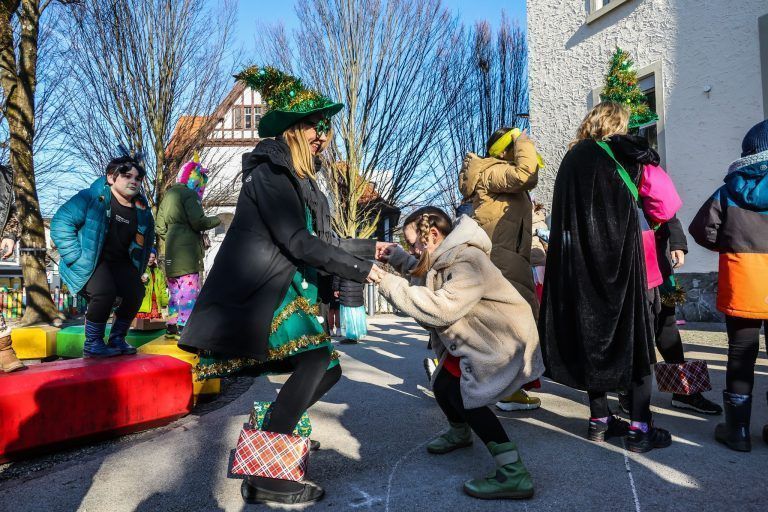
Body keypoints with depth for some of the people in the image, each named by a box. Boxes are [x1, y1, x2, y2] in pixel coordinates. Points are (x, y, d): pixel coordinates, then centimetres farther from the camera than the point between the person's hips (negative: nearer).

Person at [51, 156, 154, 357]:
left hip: (119, 262, 6)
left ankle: (117, 339, 8)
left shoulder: (142, 210, 4)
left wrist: (139, 267, 12)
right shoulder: (92, 197, -14)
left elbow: (148, 238, 22)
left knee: (136, 292, -12)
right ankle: (92, 344, -7)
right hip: (88, 263, -6)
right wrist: (76, 257, -21)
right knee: (105, 292, -27)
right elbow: (61, 222, -17)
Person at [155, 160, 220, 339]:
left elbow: (160, 228, 18)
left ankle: (172, 327, 20)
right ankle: (185, 327, -10)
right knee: (189, 290, -8)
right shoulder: (189, 193, -8)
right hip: (187, 251, -9)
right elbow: (198, 222, -17)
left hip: (172, 252, 9)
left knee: (175, 289, 14)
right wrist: (217, 220, -3)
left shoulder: (168, 195, 18)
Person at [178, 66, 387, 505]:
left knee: (328, 368, 3)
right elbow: (296, 242, -19)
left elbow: (322, 240, 20)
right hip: (258, 289, -9)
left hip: (284, 288, 9)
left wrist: (368, 248, 14)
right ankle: (263, 476, -16)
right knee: (314, 358, -23)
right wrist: (358, 269, -16)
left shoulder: (300, 180, 19)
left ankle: (271, 425, 19)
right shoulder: (269, 171, -10)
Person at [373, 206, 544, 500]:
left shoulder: (468, 261, -28)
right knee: (443, 386, 15)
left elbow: (440, 308, -35)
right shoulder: (446, 257, 2)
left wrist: (389, 284, -32)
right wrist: (397, 258, 4)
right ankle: (460, 433, 48)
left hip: (503, 341, -10)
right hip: (477, 339, 10)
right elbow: (425, 274, 19)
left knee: (460, 392, -18)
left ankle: (514, 475, -15)